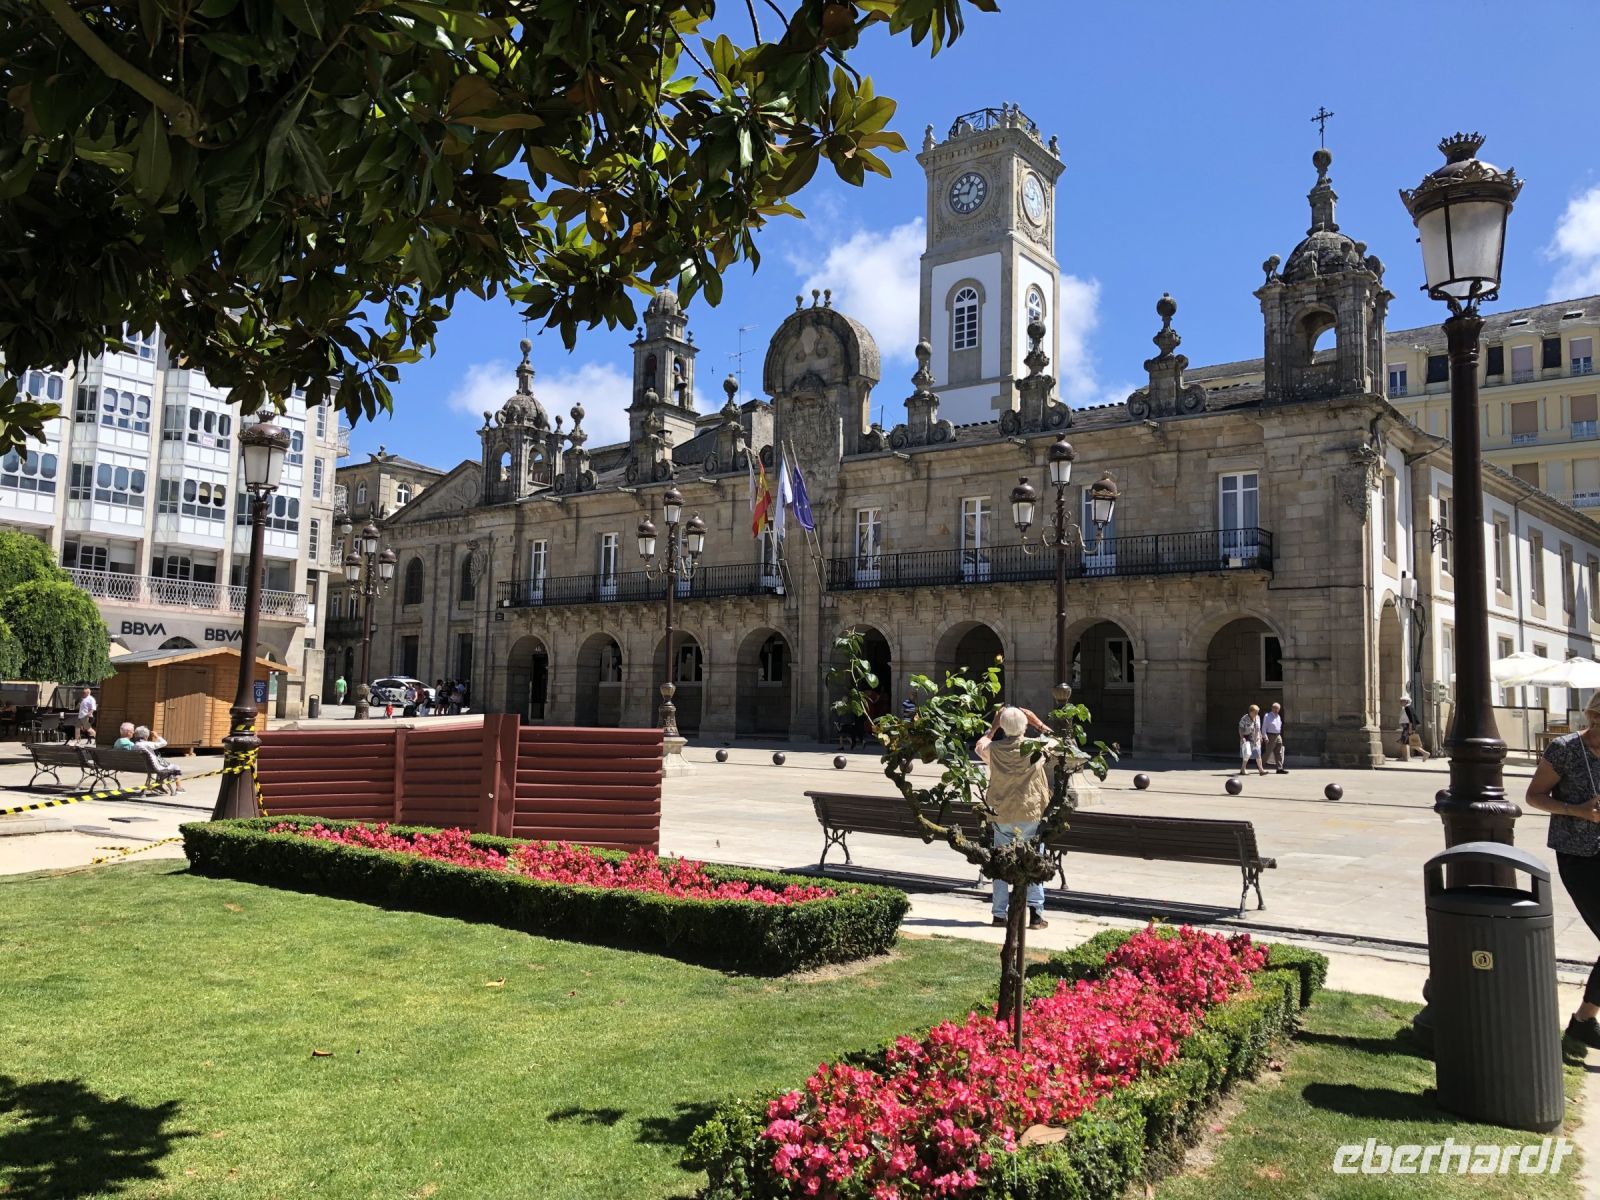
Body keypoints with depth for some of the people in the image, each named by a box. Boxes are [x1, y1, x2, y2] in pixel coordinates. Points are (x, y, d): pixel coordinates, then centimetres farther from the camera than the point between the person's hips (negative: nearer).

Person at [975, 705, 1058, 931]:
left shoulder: (993, 750, -7)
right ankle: (1036, 912, 1)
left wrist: (994, 726, 22)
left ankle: (999, 914, 12)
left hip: (1002, 817, 2)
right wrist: (1036, 721, 15)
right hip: (1031, 816, -1)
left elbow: (980, 745, 17)